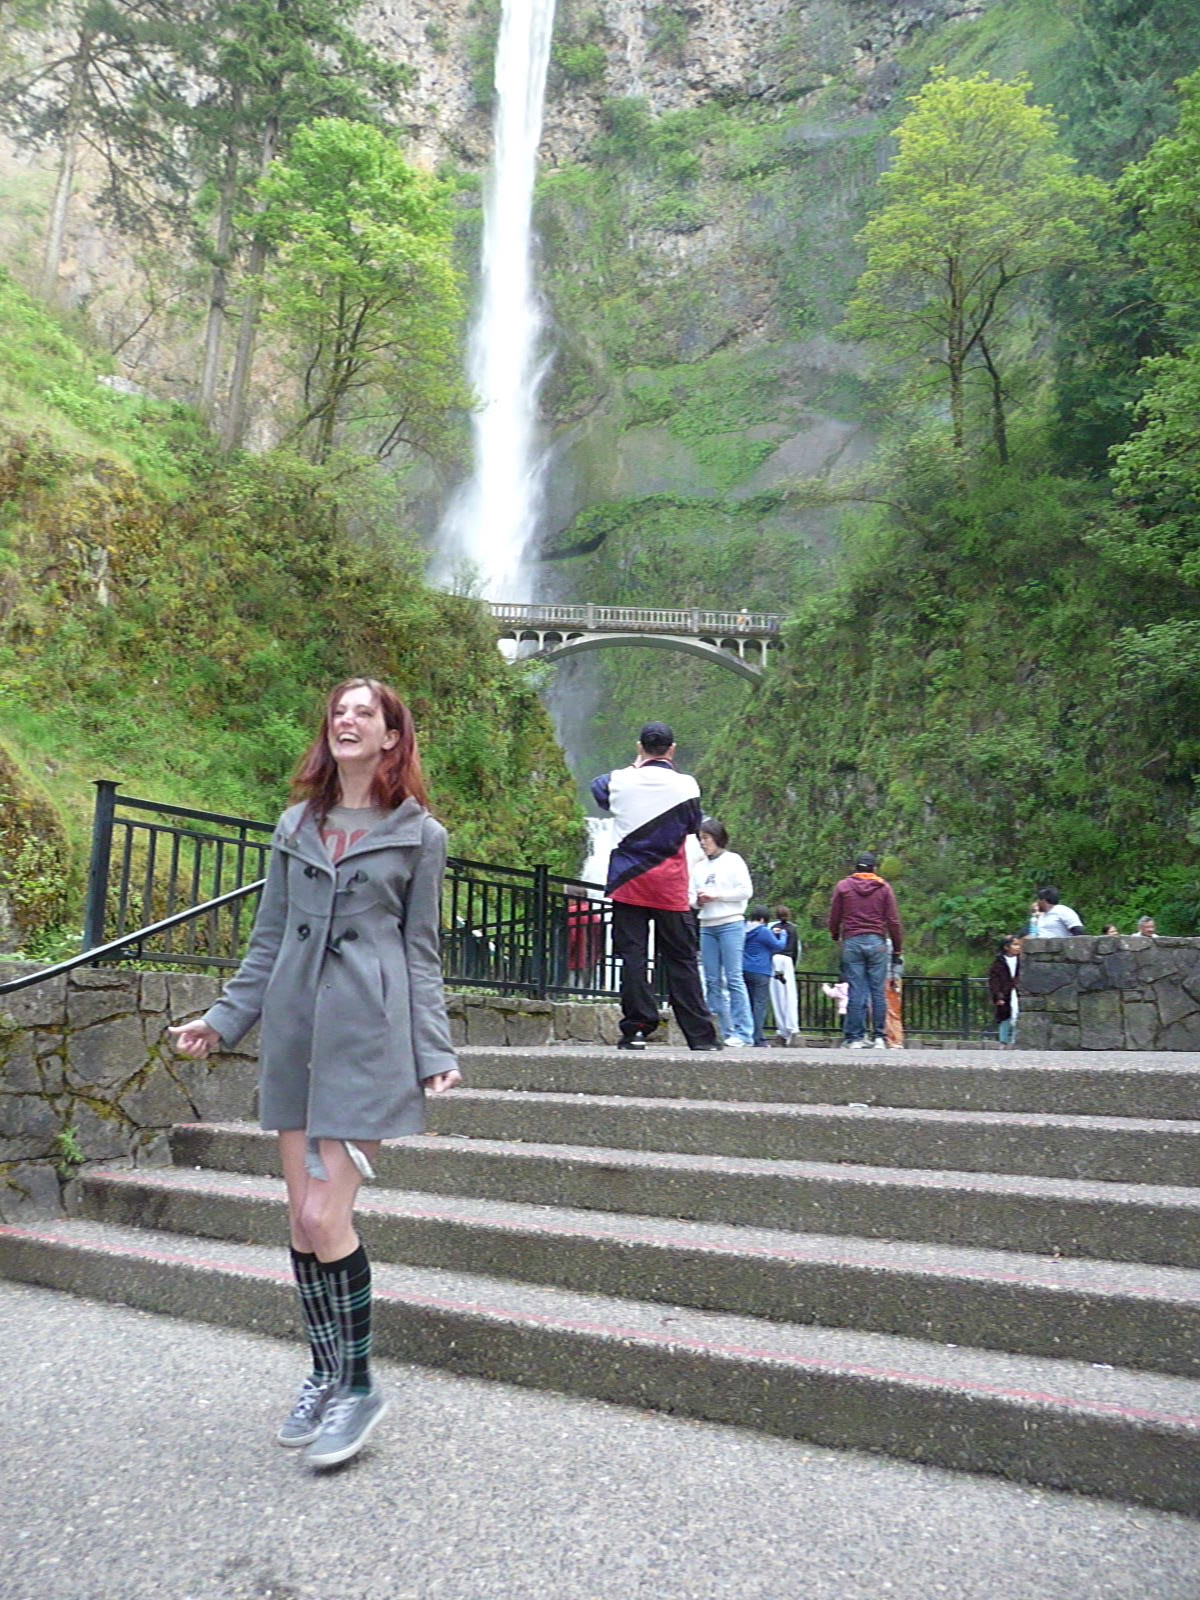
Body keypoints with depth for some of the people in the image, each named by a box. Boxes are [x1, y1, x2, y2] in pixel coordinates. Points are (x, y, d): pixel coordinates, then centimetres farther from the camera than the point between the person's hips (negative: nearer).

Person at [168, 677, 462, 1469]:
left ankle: (359, 1387, 12)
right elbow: (269, 941, 16)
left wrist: (435, 1052, -5)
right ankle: (325, 1373, 27)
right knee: (304, 1219, 9)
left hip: (367, 1035, -4)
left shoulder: (420, 834, 1)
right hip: (293, 1031, 5)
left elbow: (421, 952, 2)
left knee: (325, 1216, -8)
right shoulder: (295, 827, 12)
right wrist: (223, 1019, 11)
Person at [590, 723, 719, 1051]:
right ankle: (700, 1034, 7)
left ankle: (636, 1029, -3)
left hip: (628, 882, 0)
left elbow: (599, 788, 23)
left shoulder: (621, 780, -1)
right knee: (681, 959, 6)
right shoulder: (686, 785, -3)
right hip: (671, 888, 0)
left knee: (632, 954, 2)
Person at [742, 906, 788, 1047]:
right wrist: (783, 935, 19)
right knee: (760, 1004, -7)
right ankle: (759, 1039, -12)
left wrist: (772, 933, 27)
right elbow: (779, 946, 1)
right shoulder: (763, 932, -10)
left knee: (748, 1003, 11)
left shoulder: (744, 930, 10)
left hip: (744, 971, 7)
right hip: (759, 973, -7)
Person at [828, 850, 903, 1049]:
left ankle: (856, 1038, -1)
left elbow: (833, 919, 9)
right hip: (877, 942, 0)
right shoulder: (883, 887, 6)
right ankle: (880, 1037, 2)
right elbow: (893, 921, 4)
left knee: (856, 992, 0)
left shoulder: (843, 886, 6)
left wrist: (836, 936, 28)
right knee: (878, 991, 3)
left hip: (852, 942, 0)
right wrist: (897, 949, 11)